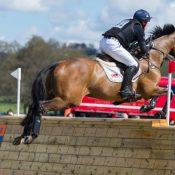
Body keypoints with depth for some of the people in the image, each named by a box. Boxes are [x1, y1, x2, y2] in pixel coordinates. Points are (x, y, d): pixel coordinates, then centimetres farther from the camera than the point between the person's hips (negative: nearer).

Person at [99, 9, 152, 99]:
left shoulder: (127, 22, 31)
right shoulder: (138, 28, 8)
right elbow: (144, 49, 9)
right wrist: (148, 48, 29)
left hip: (103, 42, 9)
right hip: (113, 44, -9)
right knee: (133, 65, -5)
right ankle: (125, 89, -18)